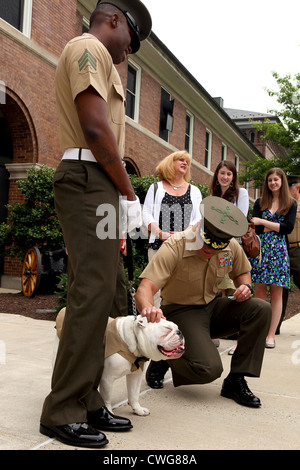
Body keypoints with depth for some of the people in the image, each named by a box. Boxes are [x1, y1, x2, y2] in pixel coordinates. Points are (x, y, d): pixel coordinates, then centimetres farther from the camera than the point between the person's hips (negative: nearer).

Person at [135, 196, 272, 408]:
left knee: (261, 309, -19)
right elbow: (145, 289, -33)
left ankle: (235, 382, -10)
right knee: (209, 369, -28)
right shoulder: (174, 247, -25)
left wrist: (246, 286, -11)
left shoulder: (232, 247, -8)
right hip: (181, 312, -6)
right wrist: (149, 308, -56)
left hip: (213, 307, 6)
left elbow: (242, 272, 14)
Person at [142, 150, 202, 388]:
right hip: (159, 248, -1)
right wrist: (160, 233, -9)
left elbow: (198, 219, 10)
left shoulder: (194, 191, 18)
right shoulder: (156, 188, 15)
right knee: (158, 294, -6)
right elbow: (147, 214, 8)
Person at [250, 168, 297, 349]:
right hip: (260, 249, 1)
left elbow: (289, 227, -6)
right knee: (259, 292, -1)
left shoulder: (291, 203, 7)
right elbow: (255, 227, -2)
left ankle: (271, 335, 5)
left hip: (279, 251, -1)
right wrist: (278, 227, -7)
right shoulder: (260, 202, 10)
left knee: (276, 294, 1)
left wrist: (263, 222, -8)